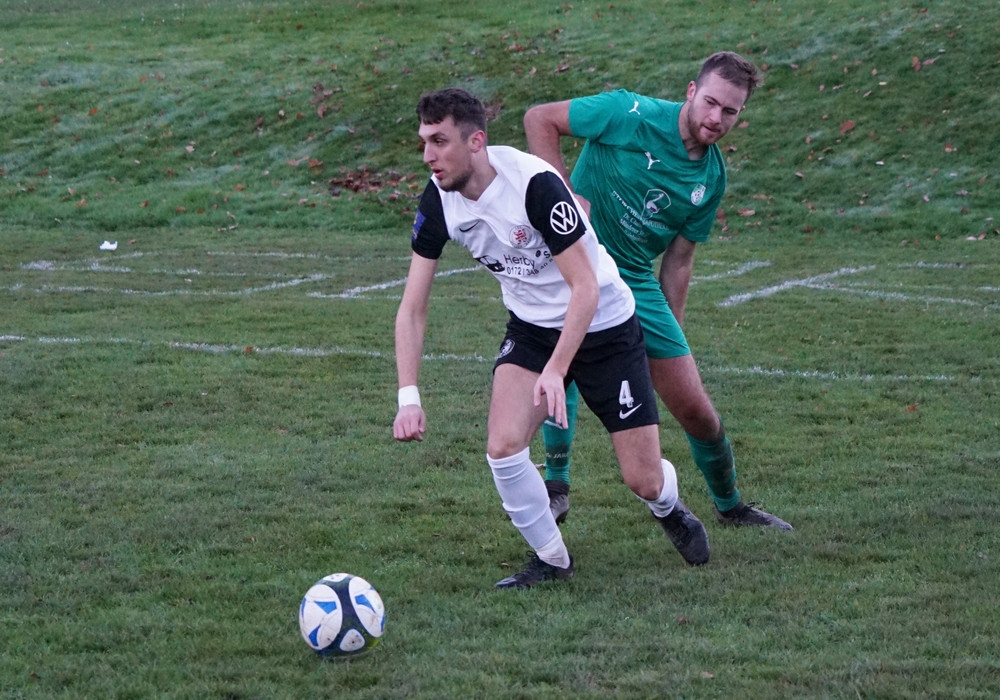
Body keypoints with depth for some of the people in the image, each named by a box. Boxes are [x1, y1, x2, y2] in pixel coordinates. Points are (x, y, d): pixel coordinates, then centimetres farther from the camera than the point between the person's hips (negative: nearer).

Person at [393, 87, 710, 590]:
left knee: (643, 480, -2)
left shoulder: (534, 184, -30)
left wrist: (556, 370, -35)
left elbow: (586, 288, -27)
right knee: (503, 448, -19)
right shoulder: (438, 201, -13)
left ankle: (669, 510, 37)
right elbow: (413, 307, -8)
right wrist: (408, 396, -18)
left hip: (602, 326, -4)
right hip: (530, 328, 5)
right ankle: (550, 559, 5)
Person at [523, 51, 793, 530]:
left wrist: (673, 334, 10)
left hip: (636, 281, 4)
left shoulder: (712, 179, 4)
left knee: (696, 410, 3)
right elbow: (539, 119, -8)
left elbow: (678, 260, 12)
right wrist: (566, 192, -16)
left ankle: (729, 505, 29)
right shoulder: (631, 116, -14)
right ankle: (556, 486, -18)